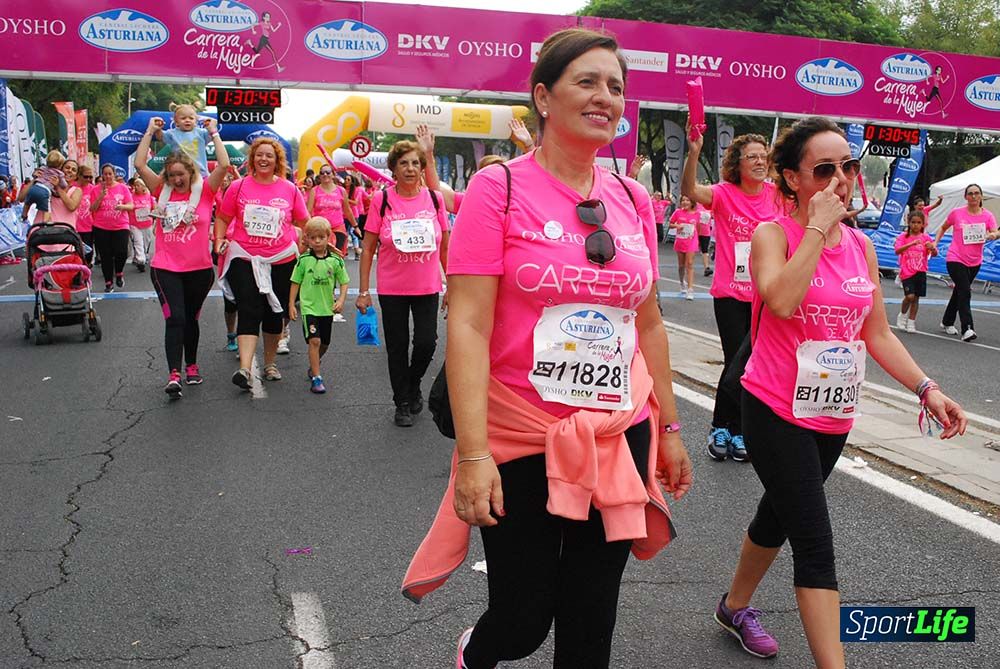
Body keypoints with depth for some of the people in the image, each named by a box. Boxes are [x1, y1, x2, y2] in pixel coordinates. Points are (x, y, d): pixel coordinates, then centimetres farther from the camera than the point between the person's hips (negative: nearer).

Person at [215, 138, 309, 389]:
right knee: (249, 312, -11)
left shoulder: (289, 189, 3)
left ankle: (270, 363, 28)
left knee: (275, 313, 12)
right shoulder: (238, 187, 1)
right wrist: (220, 239, -7)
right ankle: (244, 369, -18)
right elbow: (222, 218, 9)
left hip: (282, 260, 2)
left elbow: (304, 223, 10)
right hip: (245, 258, -2)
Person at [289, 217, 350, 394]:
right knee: (314, 341, -16)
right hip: (308, 307, -3)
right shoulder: (303, 260, -5)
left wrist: (341, 300, -10)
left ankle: (313, 366, 42)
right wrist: (291, 304, 1)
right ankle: (316, 378, -10)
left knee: (324, 343, 15)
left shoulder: (335, 260, -2)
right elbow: (295, 283, 3)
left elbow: (344, 282, 4)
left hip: (327, 308, 3)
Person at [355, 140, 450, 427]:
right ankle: (402, 402, 27)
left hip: (428, 288, 1)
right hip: (392, 288, -1)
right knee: (397, 347, 8)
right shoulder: (381, 200, -6)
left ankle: (413, 384, 30)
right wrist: (363, 291, -6)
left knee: (426, 343, -2)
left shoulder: (435, 198, -1)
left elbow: (445, 247, 6)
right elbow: (368, 248, -3)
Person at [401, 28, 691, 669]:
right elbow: (468, 326, -15)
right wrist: (473, 454, -21)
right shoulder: (500, 189, -9)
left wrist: (670, 427, 14)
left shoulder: (634, 200, 5)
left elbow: (649, 323, 13)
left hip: (620, 436, 5)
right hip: (522, 441, -4)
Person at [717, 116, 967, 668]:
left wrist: (926, 388, 2)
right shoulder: (773, 235, -11)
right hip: (777, 412, -6)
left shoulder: (862, 245, 6)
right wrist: (818, 225, -25)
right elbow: (781, 300, -32)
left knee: (778, 516, 22)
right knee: (815, 544, -7)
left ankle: (735, 607, 44)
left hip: (834, 416, 7)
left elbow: (877, 333, 11)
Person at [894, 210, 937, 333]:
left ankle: (911, 322, 16)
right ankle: (902, 315, 11)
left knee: (916, 298, 5)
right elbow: (897, 251, -18)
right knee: (910, 296, -15)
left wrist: (932, 248, -21)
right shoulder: (903, 236, -3)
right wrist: (911, 243, -31)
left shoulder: (926, 237, 5)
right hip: (907, 272, -3)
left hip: (921, 272, 3)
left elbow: (935, 254, 2)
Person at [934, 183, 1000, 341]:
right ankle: (967, 329, -20)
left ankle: (947, 323, 35)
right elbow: (943, 228, 11)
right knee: (965, 293, -16)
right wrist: (935, 242, -1)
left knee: (960, 292, 17)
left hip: (975, 261, 4)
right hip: (955, 259, -4)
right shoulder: (956, 213, -4)